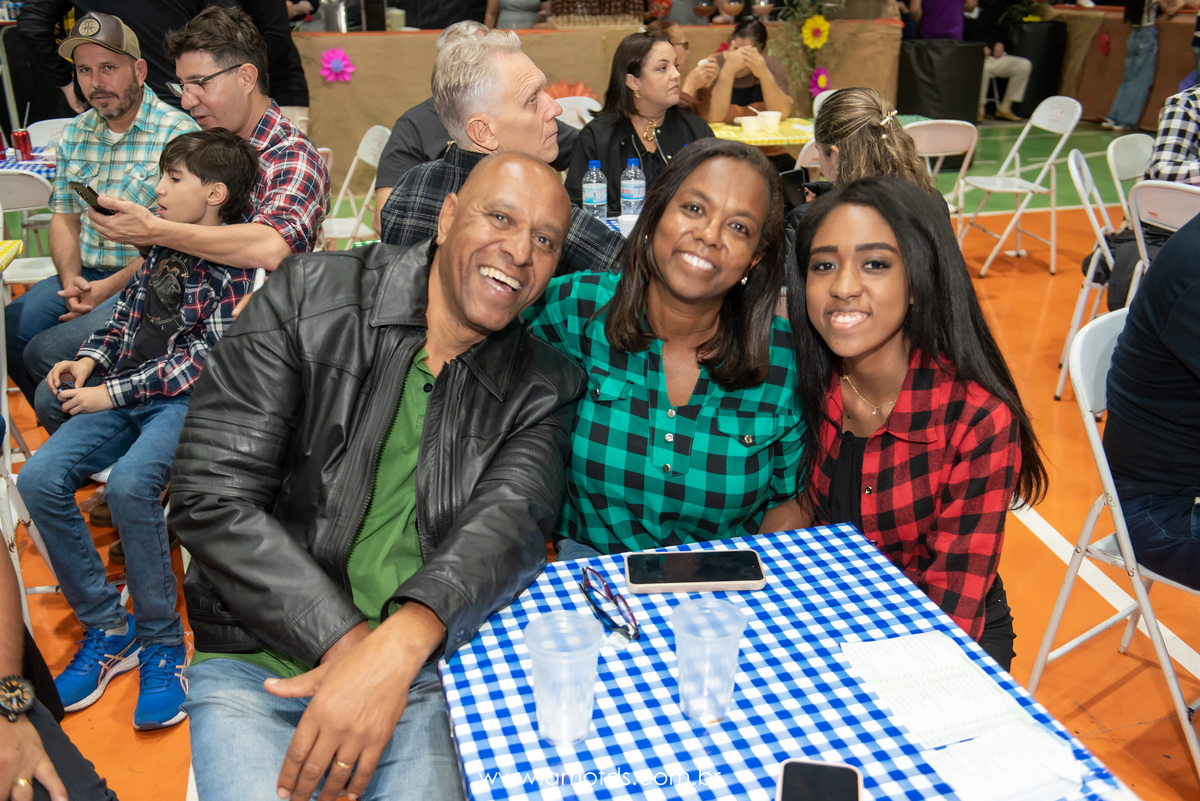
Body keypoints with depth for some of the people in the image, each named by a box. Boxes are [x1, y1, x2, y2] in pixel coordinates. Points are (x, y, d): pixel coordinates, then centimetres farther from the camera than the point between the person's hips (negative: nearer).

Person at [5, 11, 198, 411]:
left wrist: (110, 288, -17)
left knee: (47, 353, -22)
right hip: (82, 276, 7)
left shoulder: (178, 134, -12)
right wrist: (70, 278, -4)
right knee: (9, 330, -11)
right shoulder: (74, 134, 13)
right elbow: (64, 216, 15)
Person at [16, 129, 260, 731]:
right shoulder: (161, 247, 15)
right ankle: (107, 629, -4)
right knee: (38, 479, -15)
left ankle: (162, 641, -16)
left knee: (129, 484, -34)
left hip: (187, 400, -7)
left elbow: (202, 357, -13)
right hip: (123, 394, 7)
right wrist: (90, 359, 5)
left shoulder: (234, 266, -7)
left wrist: (112, 394, -13)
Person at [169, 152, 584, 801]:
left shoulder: (544, 387, 3)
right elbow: (211, 498, -9)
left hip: (428, 667, 2)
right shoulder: (308, 297, -3)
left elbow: (511, 521, -14)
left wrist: (399, 642, -33)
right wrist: (347, 641, -17)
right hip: (256, 660, -1)